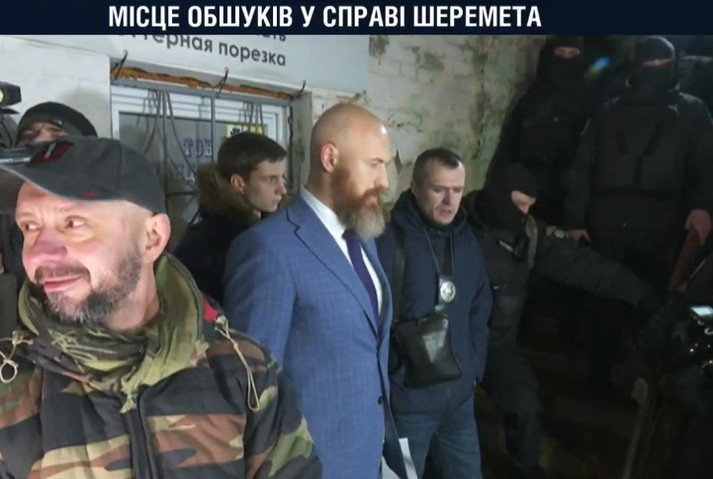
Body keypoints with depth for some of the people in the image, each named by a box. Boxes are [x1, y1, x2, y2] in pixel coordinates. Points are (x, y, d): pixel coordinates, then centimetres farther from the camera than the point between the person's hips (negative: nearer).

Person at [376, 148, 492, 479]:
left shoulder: (466, 241, 7)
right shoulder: (389, 240, -16)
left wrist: (473, 367, 9)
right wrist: (396, 373, -15)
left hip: (460, 397, 6)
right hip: (407, 398, -6)